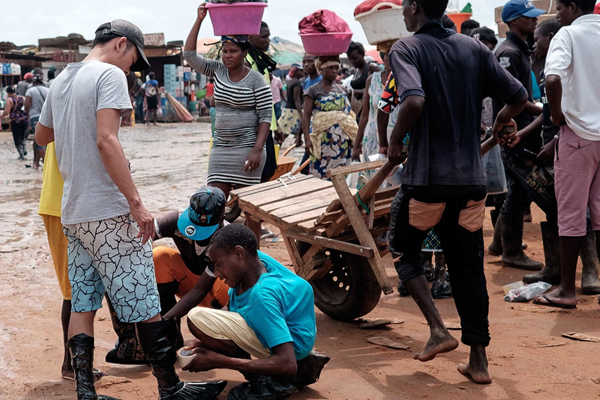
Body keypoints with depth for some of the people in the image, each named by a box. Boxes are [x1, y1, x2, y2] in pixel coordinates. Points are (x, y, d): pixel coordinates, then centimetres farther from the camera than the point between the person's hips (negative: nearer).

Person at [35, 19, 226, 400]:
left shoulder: (62, 80, 15)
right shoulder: (110, 74, -9)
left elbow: (42, 136, 29)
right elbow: (106, 141, -22)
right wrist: (136, 202, -22)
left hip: (73, 212, 9)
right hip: (109, 211, -8)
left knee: (82, 304, 9)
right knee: (145, 304, -1)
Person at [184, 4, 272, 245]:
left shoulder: (257, 80, -8)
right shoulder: (217, 71, 6)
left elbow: (266, 117, -10)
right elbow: (189, 54, 2)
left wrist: (257, 149, -19)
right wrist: (199, 19, -3)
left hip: (247, 149, -5)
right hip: (220, 148, 5)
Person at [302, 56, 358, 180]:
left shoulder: (342, 90, 14)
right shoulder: (313, 90, 0)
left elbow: (350, 114, 16)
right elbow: (306, 115, -6)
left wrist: (354, 136, 10)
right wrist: (307, 139, -17)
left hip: (342, 139, 4)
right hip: (322, 139, -4)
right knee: (323, 174, -7)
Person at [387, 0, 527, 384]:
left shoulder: (406, 48, -7)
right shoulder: (474, 48, 7)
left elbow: (414, 101, -25)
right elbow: (519, 96, 5)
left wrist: (396, 142, -8)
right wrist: (501, 122, 26)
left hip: (426, 177, -4)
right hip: (472, 177, 4)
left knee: (404, 249, 17)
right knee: (469, 266, 11)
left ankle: (438, 329, 2)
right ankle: (479, 359, 12)